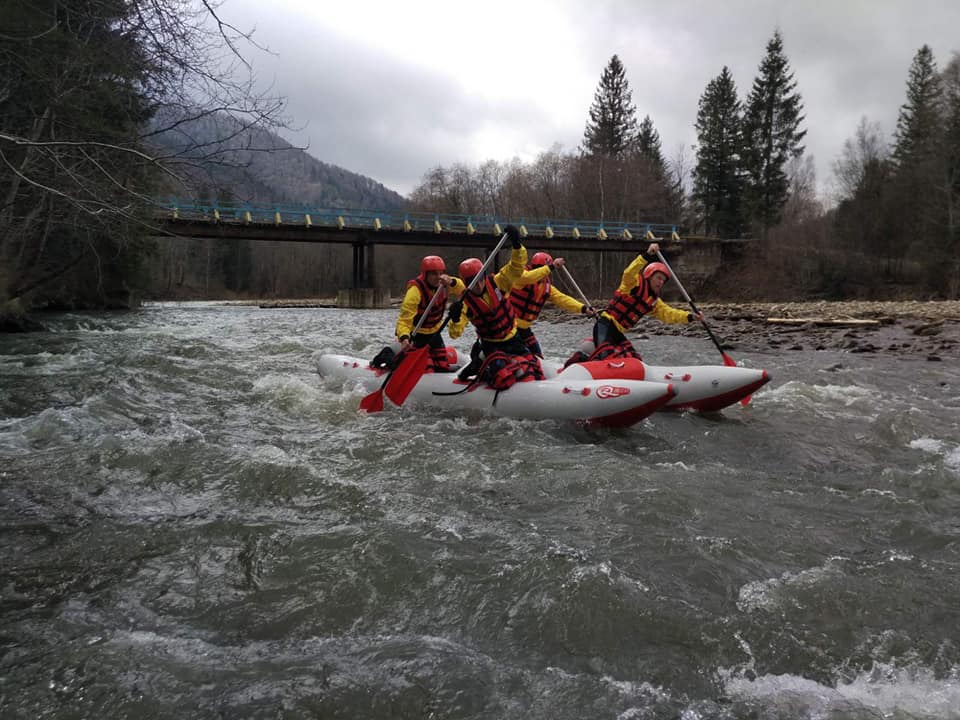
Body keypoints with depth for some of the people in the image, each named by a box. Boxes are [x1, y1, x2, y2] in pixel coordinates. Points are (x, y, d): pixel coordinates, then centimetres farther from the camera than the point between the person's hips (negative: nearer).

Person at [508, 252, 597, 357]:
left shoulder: (547, 286, 7)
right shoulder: (521, 276, -14)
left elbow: (562, 299, 3)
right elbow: (528, 277, -38)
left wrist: (583, 308, -10)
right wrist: (551, 267, -39)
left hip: (524, 327, 8)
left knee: (537, 356, 13)